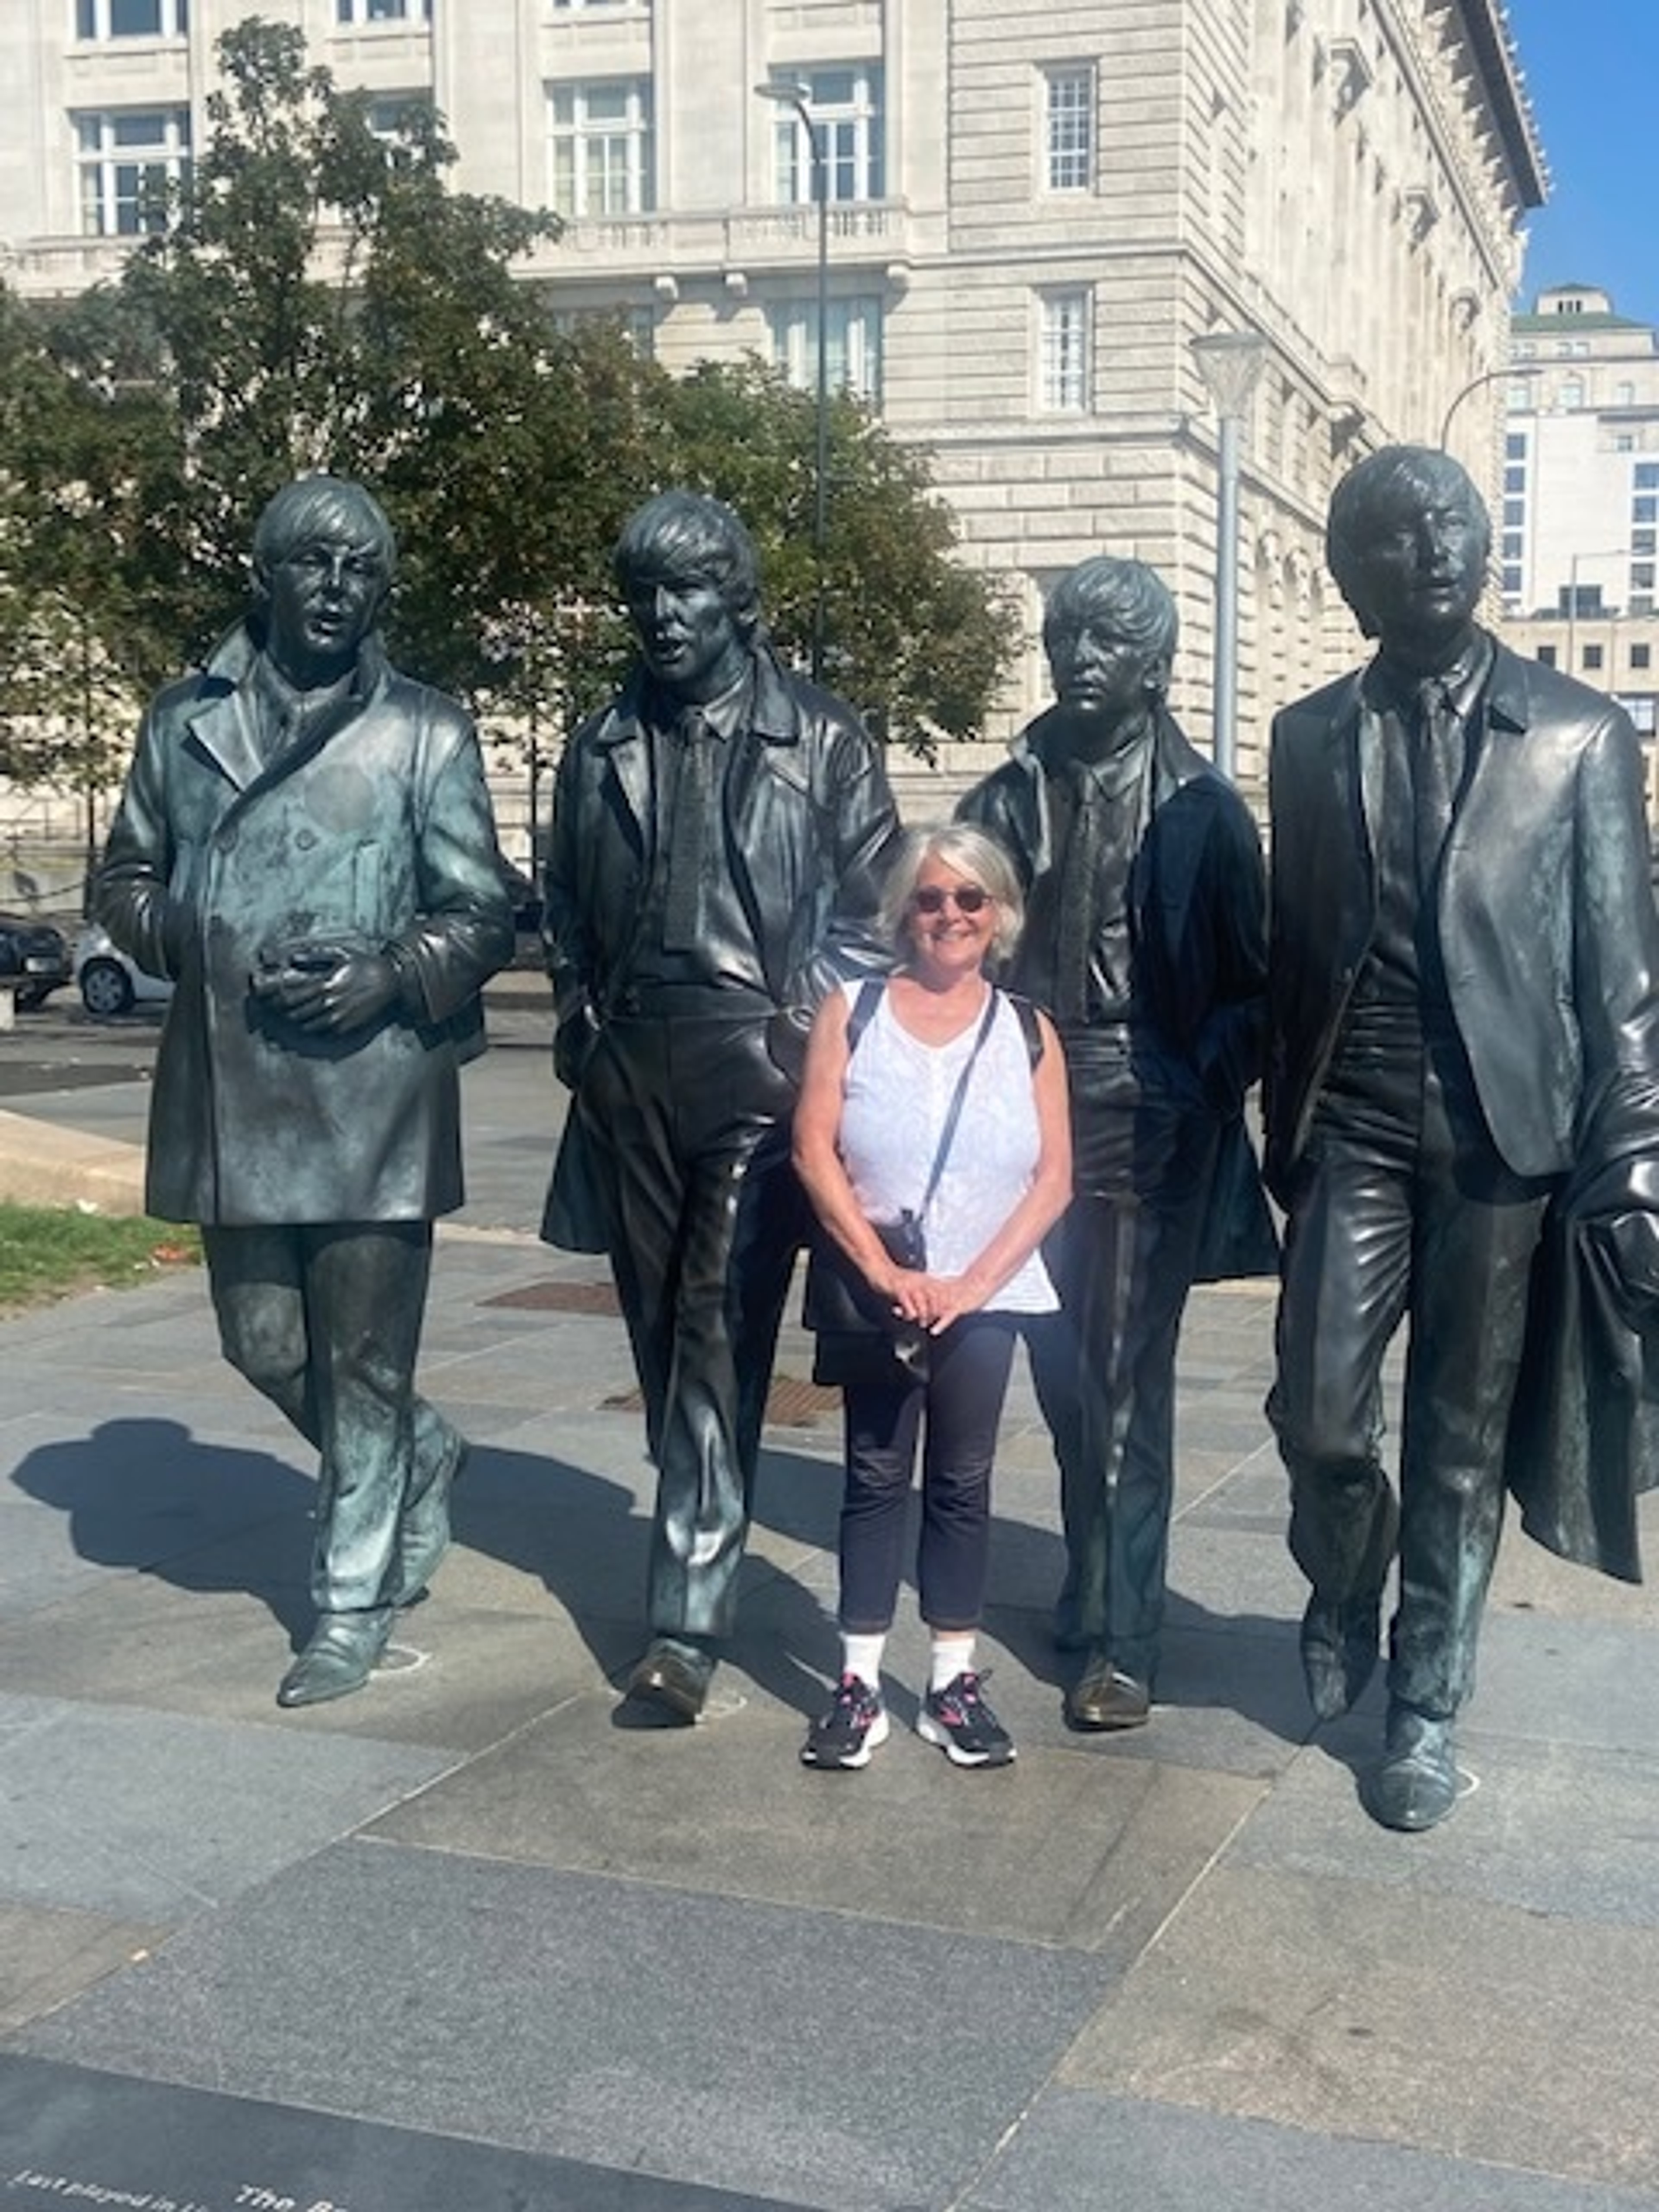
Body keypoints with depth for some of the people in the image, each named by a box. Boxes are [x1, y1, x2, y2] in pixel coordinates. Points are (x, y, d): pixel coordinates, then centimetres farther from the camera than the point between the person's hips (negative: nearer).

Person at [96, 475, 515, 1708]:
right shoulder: (186, 720, 9)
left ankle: (353, 1608, 17)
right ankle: (422, 1458, 39)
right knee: (264, 1346, 13)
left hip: (372, 1091, -4)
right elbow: (127, 880, 15)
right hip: (230, 1090, 4)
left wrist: (392, 974, -16)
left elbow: (483, 920, 0)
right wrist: (192, 942, -4)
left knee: (364, 1363, 3)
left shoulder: (426, 732, 0)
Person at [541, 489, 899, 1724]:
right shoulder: (603, 747, 14)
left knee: (721, 1338, -10)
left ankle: (691, 1616, -11)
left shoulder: (823, 743, 3)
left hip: (758, 1076, -4)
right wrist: (583, 1020, 8)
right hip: (632, 1080, 4)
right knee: (666, 1337, 10)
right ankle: (704, 1550, 24)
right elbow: (567, 910, 20)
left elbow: (864, 915, 2)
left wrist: (809, 1049, -5)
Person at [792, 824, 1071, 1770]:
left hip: (985, 1296, 1)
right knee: (876, 1478, 5)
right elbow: (814, 1148, -6)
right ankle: (860, 1684, 10)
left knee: (963, 1483, 7)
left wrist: (973, 1282, -12)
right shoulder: (853, 1012, 0)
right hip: (874, 1292, -1)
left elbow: (1054, 1178, -2)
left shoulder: (1029, 1033, 3)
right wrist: (881, 1268, -14)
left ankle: (955, 1682, 15)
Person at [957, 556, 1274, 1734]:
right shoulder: (1007, 799, 8)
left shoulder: (1202, 808, 0)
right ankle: (1090, 1586, 30)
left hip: (1150, 1131, -3)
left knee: (1126, 1382, -3)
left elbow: (1250, 984, 1)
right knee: (1062, 1372, 11)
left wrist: (1198, 1102, -13)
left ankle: (1125, 1640, 2)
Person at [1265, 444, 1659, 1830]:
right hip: (1354, 1128, 2)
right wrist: (1282, 1126, 10)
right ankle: (1345, 1594, 31)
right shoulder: (1310, 736, 8)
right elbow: (1294, 945, 11)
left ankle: (1426, 1708, 22)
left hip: (1504, 1130, -1)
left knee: (1462, 1442, 6)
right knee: (1319, 1417, -1)